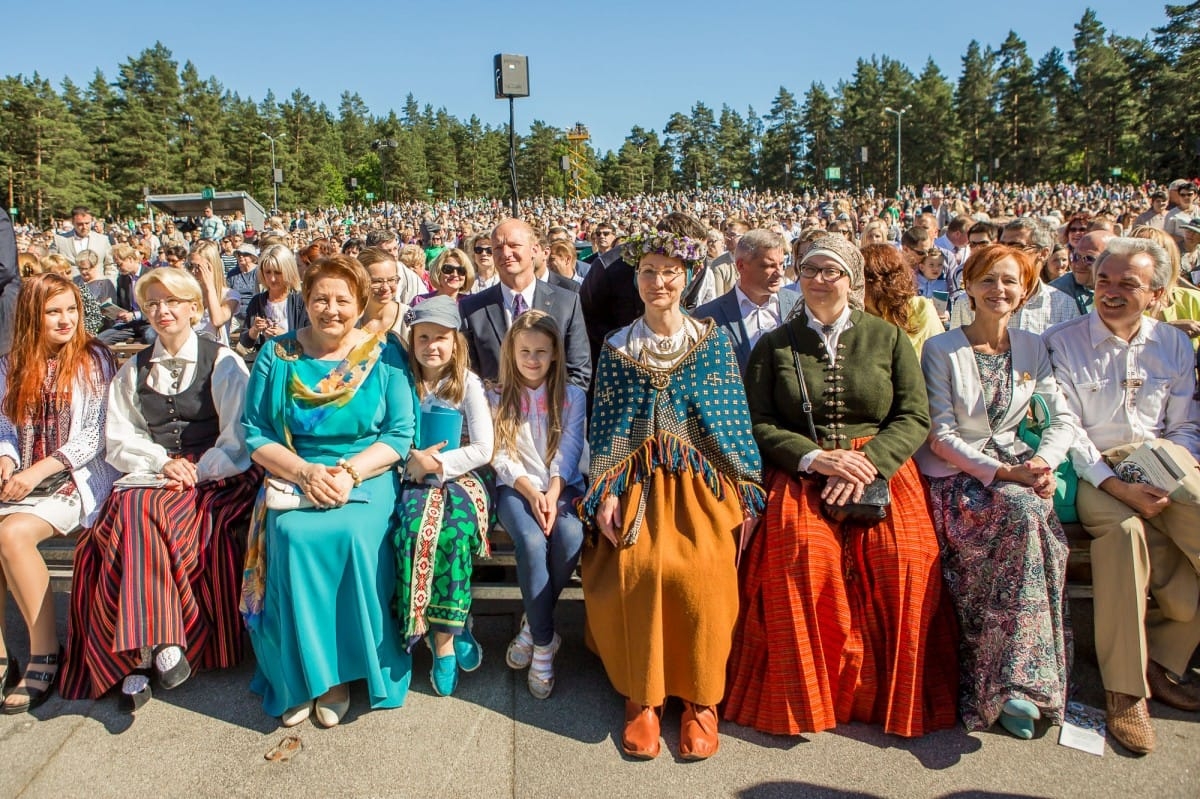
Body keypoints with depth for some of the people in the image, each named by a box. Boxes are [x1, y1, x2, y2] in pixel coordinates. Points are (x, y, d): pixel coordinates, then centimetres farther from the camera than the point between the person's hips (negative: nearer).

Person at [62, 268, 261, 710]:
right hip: (153, 475, 4)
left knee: (141, 513, -33)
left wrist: (196, 472, -13)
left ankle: (138, 655, -29)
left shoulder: (223, 362, 7)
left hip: (218, 476, -4)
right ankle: (157, 641, -30)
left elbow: (237, 438, -2)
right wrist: (163, 462, -6)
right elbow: (119, 441, 12)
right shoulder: (133, 371, 20)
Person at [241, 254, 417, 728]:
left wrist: (350, 472, -18)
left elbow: (401, 432, -3)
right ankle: (301, 674, -11)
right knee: (293, 534, -29)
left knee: (354, 533, -31)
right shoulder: (277, 356, 6)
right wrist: (304, 471, -15)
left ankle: (344, 668, -10)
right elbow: (255, 433, 2)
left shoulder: (385, 354, 2)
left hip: (367, 478, -1)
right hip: (292, 477, 2)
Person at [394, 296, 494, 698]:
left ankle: (443, 633, -15)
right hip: (416, 480, 1)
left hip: (461, 475, -1)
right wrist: (414, 460, -13)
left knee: (451, 530, -33)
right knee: (418, 526, -31)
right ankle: (448, 634, -17)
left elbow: (483, 449, -6)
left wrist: (435, 463, -12)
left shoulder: (468, 383, 1)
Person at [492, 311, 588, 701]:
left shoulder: (572, 396, 11)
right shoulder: (498, 399, 11)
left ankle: (533, 625, -10)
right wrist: (531, 492, -15)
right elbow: (500, 456, 1)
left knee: (570, 537, -31)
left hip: (563, 486, 1)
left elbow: (569, 452, 1)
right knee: (531, 542, -31)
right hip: (516, 487, -1)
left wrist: (553, 494, -16)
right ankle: (543, 643, -17)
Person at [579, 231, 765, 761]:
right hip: (638, 479, 1)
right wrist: (605, 493, -5)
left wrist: (744, 487, -3)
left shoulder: (713, 341, 8)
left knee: (699, 572, -24)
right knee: (635, 568, -25)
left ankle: (700, 698, -3)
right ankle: (641, 696, -5)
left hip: (700, 478, -1)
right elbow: (605, 423, 6)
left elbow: (733, 416, 5)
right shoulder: (616, 345, 11)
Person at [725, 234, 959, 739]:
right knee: (802, 552, -30)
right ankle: (805, 694, -12)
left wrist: (868, 463, -14)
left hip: (881, 469, 1)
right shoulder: (775, 345, 11)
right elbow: (758, 425, 4)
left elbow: (915, 417, 3)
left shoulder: (887, 338, 11)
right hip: (801, 473, 0)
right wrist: (817, 458, -13)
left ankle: (894, 695, -5)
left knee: (902, 558, -26)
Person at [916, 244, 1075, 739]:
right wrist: (1001, 471, -19)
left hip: (1016, 466, 4)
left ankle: (1008, 683, -27)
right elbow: (941, 437, -7)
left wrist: (1043, 461, -14)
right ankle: (1018, 680, -29)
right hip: (955, 475, -3)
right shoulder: (941, 350, -1)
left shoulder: (1032, 349, 12)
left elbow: (1063, 419, 7)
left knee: (1028, 515, -32)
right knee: (1023, 513, -34)